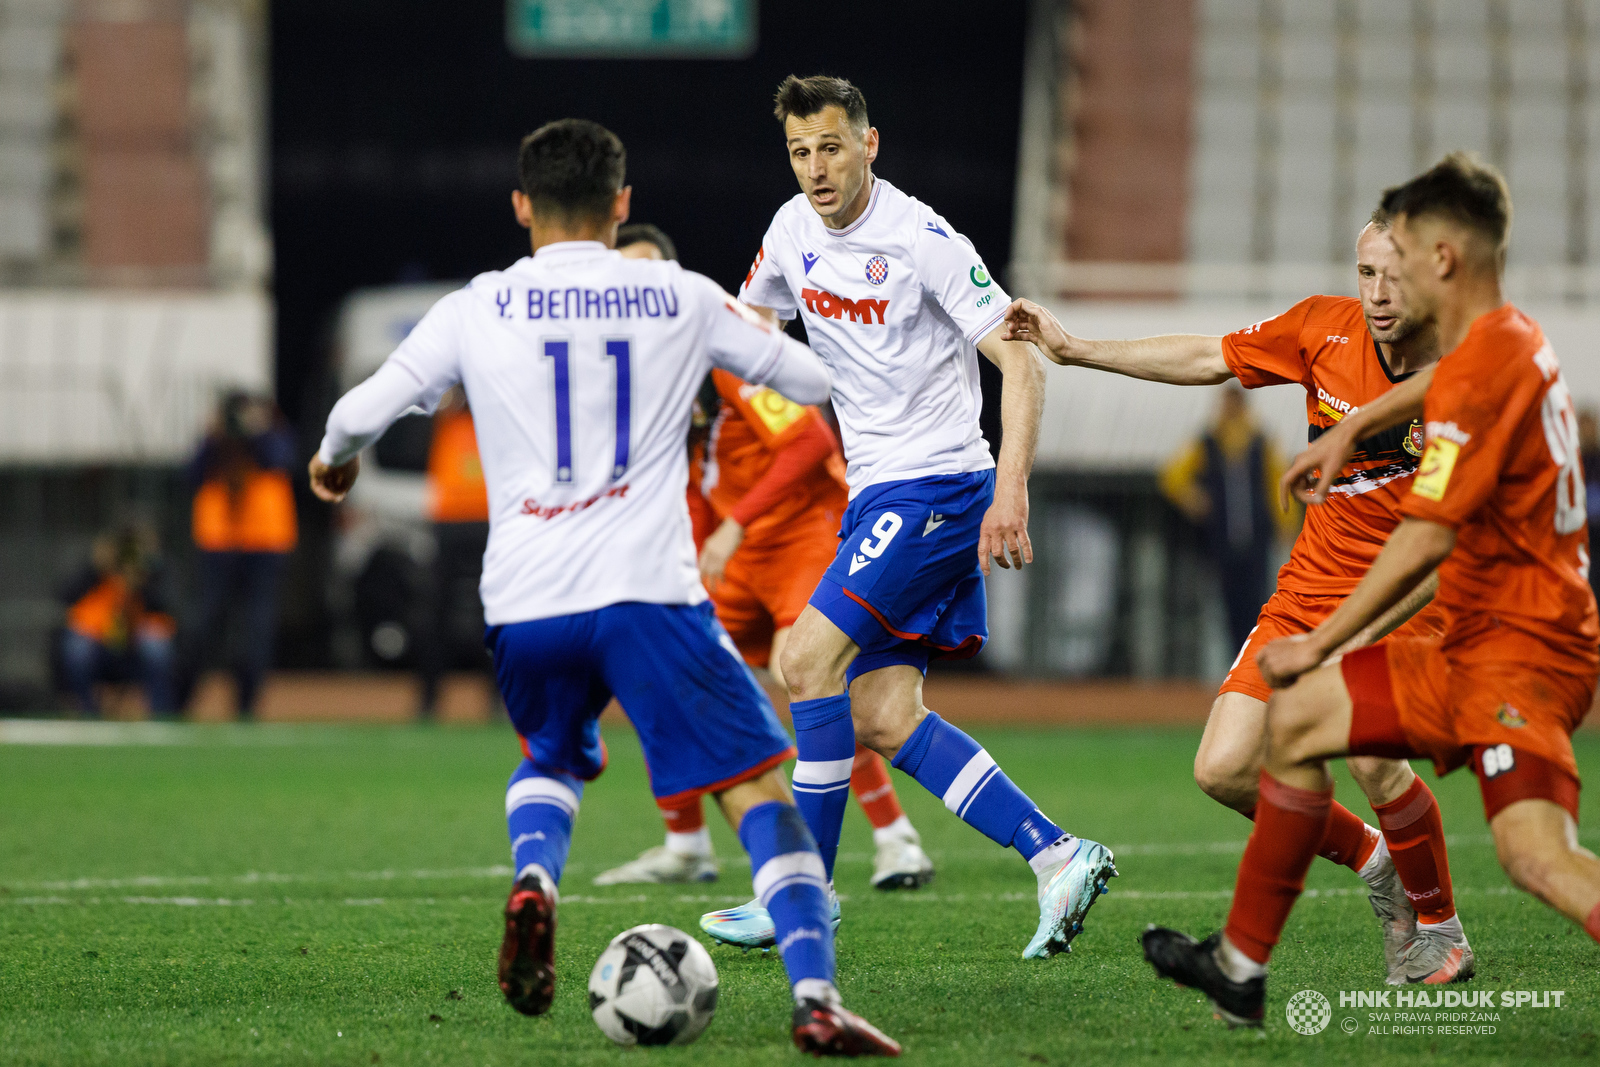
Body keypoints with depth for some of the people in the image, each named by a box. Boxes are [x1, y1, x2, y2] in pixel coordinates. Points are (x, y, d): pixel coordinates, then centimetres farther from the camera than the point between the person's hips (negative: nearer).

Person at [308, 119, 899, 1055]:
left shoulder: (478, 310, 8)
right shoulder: (681, 298, 8)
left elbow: (363, 411, 9)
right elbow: (817, 379, 17)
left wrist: (334, 460, 32)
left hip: (523, 605, 2)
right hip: (649, 592, -2)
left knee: (552, 761, 30)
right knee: (756, 786, -1)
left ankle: (534, 881, -2)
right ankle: (817, 998, -17)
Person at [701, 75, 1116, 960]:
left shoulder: (922, 241, -14)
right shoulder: (793, 231, 7)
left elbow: (1019, 362, -15)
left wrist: (1010, 492, -25)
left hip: (939, 484, -8)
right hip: (874, 490, 8)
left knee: (810, 656, -16)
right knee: (883, 721, -1)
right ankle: (1058, 858, 1)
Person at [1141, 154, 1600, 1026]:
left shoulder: (1482, 373, -20)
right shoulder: (1514, 338, 11)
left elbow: (1425, 541, -22)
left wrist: (1318, 645, -14)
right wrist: (1350, 429, 43)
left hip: (1520, 651, -10)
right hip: (1472, 650, 10)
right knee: (1295, 718, 17)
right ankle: (1239, 968, 25)